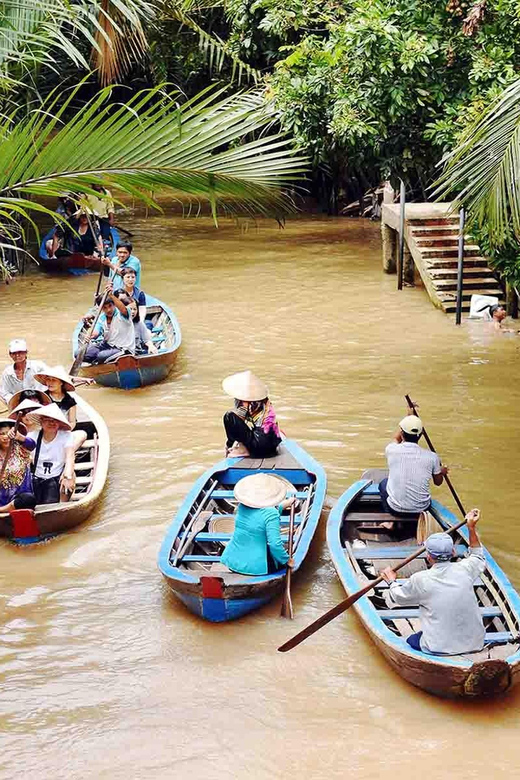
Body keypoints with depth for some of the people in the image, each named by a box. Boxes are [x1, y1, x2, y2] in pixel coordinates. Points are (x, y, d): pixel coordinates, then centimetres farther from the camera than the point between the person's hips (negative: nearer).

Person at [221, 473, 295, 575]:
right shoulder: (271, 514, -19)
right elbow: (275, 543, -24)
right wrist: (287, 560, -8)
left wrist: (284, 504, 35)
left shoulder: (242, 506, 3)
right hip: (255, 567, -6)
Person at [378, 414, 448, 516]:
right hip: (421, 509, 1)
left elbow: (396, 439, 15)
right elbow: (438, 482, 8)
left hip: (395, 509, -1)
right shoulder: (431, 457, -12)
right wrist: (441, 472, 30)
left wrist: (408, 417, 26)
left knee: (383, 483, 29)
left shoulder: (392, 450, -12)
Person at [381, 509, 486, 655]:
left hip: (439, 649, -4)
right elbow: (479, 558, 19)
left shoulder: (420, 580, -14)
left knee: (411, 641, 24)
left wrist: (391, 581, 26)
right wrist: (471, 528, 23)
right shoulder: (464, 570, -7)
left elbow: (397, 597, 7)